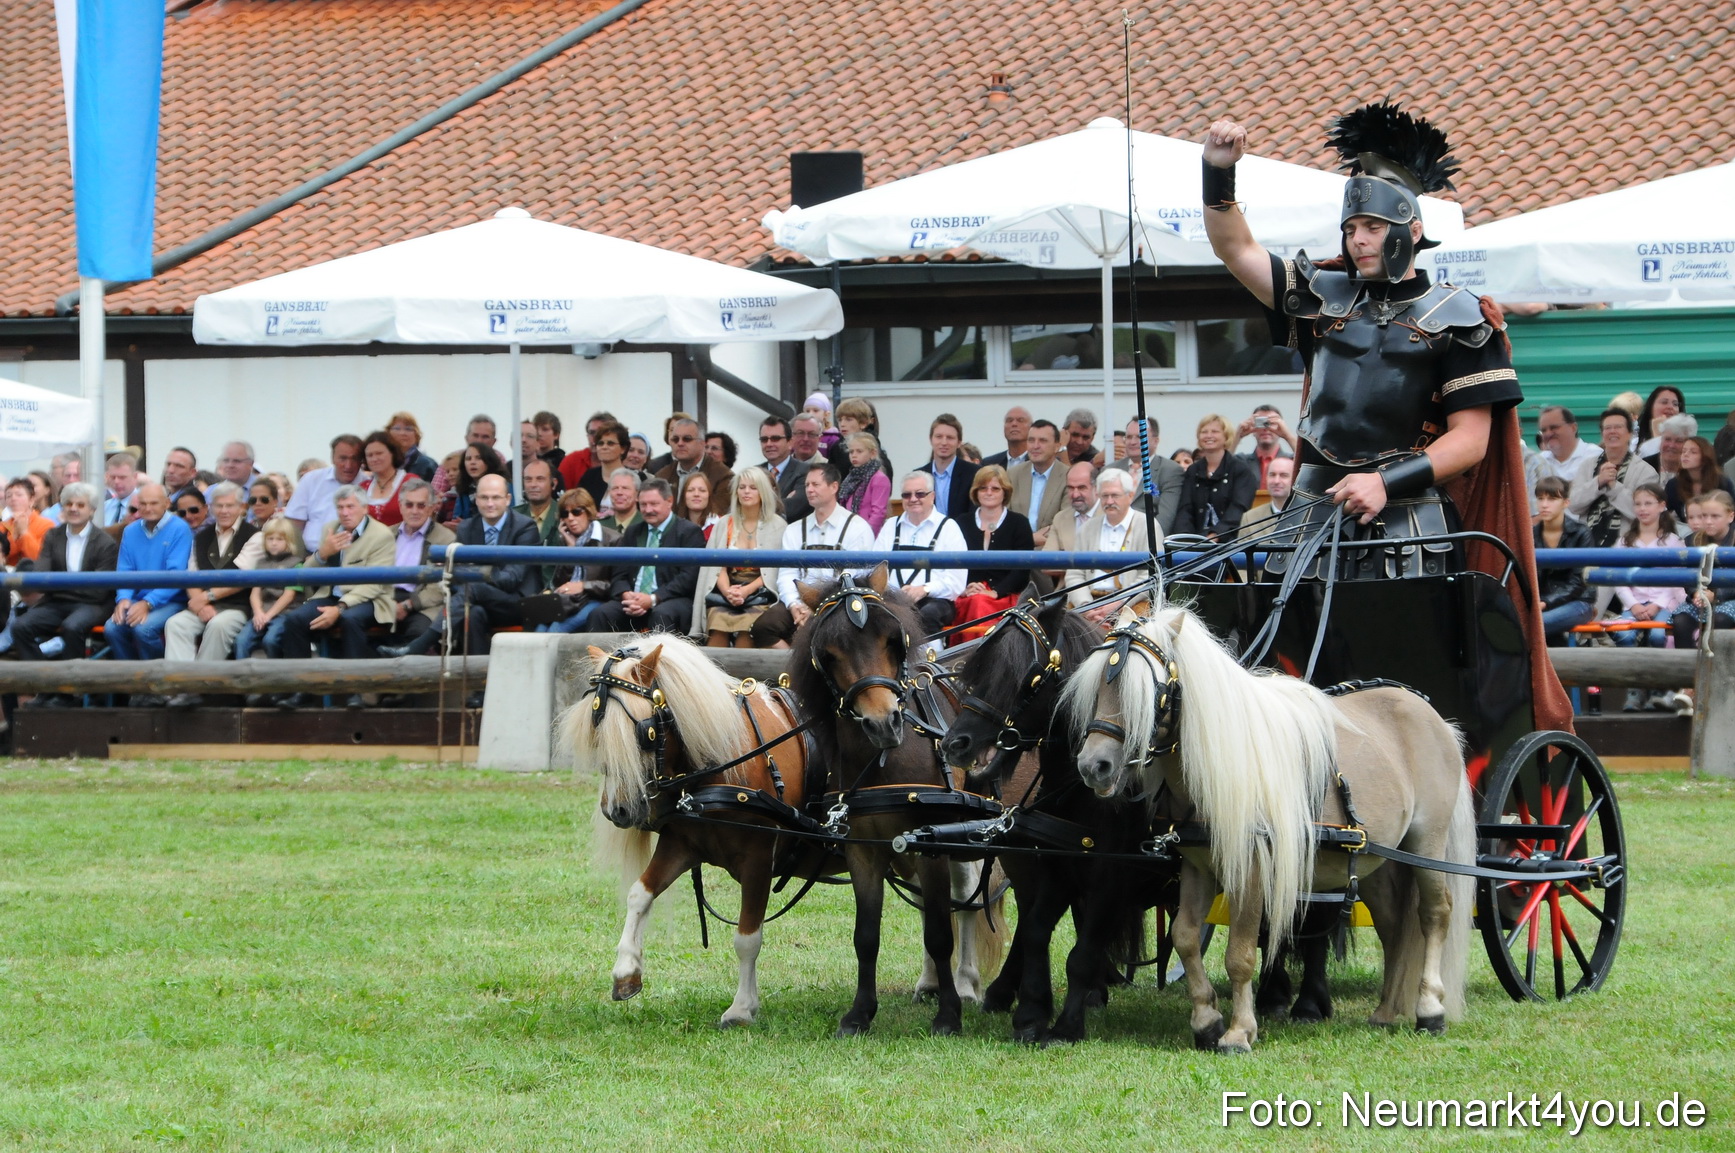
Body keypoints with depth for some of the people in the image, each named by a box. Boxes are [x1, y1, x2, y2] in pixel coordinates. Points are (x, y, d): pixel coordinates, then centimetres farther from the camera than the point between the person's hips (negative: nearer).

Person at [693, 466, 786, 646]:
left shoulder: (777, 526, 7)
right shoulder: (724, 525, 17)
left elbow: (774, 571, -1)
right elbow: (718, 567, 8)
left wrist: (747, 591, -15)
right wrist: (727, 591, -13)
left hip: (759, 593, -2)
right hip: (726, 593, 2)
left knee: (746, 626, -33)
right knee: (718, 618, -30)